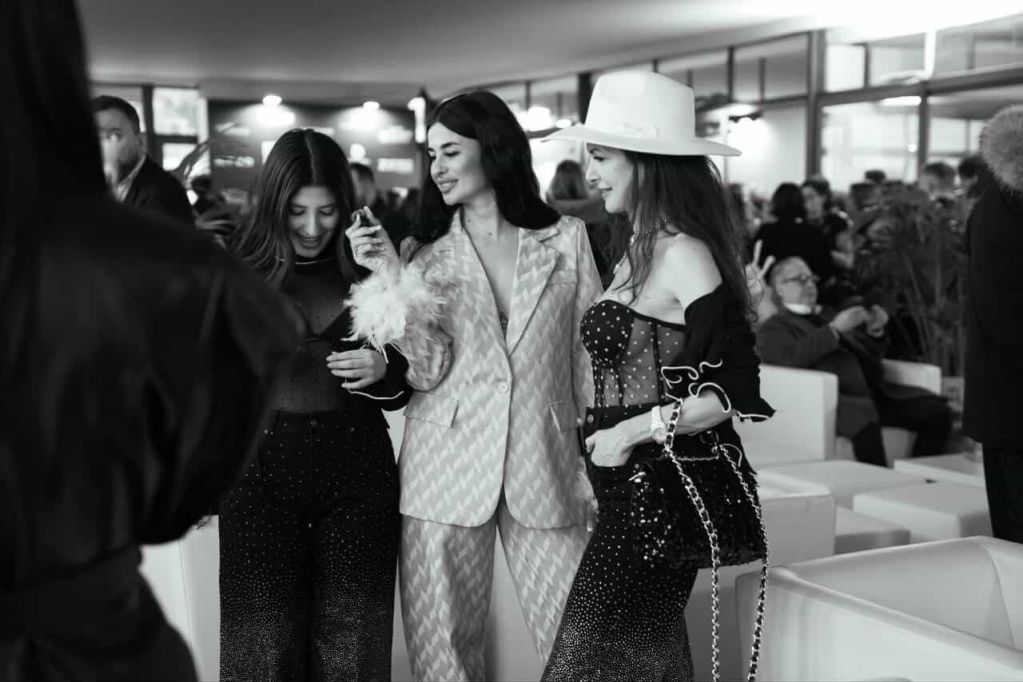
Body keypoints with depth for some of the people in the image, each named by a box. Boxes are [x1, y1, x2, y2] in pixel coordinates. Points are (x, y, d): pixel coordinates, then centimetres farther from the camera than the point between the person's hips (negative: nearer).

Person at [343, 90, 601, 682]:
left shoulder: (566, 239, 6)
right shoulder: (426, 252, 7)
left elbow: (589, 353, 6)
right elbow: (428, 369, -3)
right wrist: (393, 279, -12)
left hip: (546, 469, 0)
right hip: (447, 472, 1)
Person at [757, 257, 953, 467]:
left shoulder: (829, 316, 31)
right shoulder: (773, 328, 12)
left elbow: (871, 356, 30)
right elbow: (792, 357, -10)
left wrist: (874, 331, 9)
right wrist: (835, 329, -15)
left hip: (872, 390, 7)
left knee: (937, 411, -14)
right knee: (866, 424, -38)